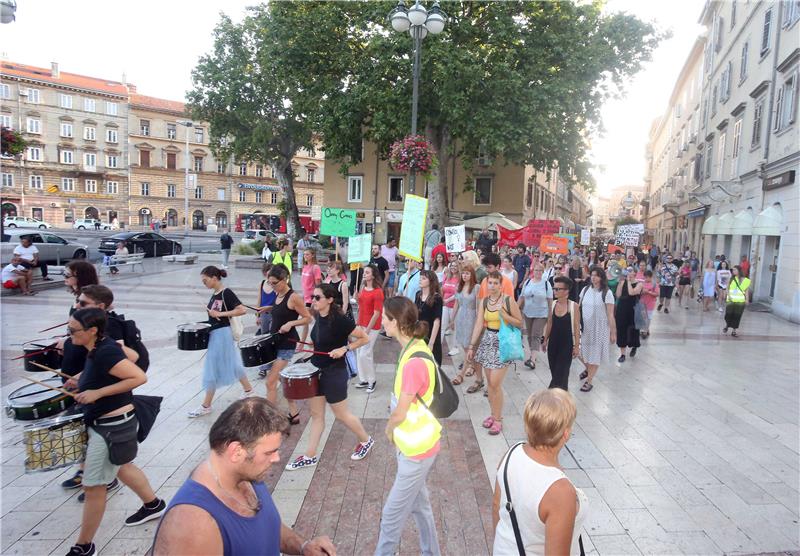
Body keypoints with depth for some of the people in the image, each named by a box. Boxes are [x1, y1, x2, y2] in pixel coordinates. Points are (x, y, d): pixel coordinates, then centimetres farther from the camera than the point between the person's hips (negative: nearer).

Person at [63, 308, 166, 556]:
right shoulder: (96, 348, 1)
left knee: (92, 486, 4)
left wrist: (97, 392, -27)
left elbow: (139, 377, -30)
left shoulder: (105, 352, -27)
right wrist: (81, 378, 7)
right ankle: (153, 505, 46)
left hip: (113, 426, -10)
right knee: (121, 467, 27)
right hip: (104, 422, 10)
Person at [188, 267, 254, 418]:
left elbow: (242, 310, -23)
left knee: (213, 368, -2)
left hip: (222, 334, -9)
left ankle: (206, 406, 8)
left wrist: (220, 314, -23)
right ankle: (249, 389, 33)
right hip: (214, 333, 9)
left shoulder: (226, 293, -16)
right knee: (232, 364, 19)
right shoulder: (215, 294, 10)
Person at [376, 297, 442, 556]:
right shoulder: (415, 348, -1)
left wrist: (389, 428, -3)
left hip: (416, 447, -9)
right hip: (415, 442, 9)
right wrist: (395, 429, 4)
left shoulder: (414, 362, -30)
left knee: (392, 514, 8)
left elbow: (400, 413, -23)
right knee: (418, 503, 25)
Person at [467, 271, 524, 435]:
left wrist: (504, 315, -20)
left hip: (503, 342, -5)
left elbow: (520, 323, -5)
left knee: (495, 383, -7)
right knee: (490, 382, 11)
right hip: (487, 341, 5)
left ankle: (498, 419, 7)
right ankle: (493, 414, 26)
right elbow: (478, 325, 3)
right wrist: (471, 346, 0)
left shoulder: (508, 299, -9)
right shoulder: (484, 301, 4)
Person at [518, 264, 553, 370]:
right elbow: (522, 297, 8)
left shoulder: (546, 284, -6)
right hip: (528, 313, 4)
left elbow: (550, 300, -4)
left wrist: (550, 313, -5)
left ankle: (532, 360, -16)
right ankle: (532, 355, 28)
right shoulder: (527, 282, 3)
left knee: (536, 336, -10)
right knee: (530, 335, 12)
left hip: (541, 314, -4)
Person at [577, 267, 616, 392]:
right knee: (582, 352, 13)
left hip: (599, 328, -4)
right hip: (585, 327, 4)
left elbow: (610, 315, -11)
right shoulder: (585, 289, 0)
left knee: (595, 354, 6)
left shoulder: (606, 293, -12)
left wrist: (613, 332, -10)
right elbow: (578, 307, 7)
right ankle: (588, 369, 44)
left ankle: (589, 381, 18)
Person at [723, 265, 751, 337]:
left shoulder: (744, 280, 0)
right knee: (728, 314, 2)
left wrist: (747, 299, -6)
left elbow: (746, 290, 2)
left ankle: (734, 331, 12)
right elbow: (728, 288, 6)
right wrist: (729, 295, -8)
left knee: (737, 316, 2)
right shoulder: (731, 278, 4)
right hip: (731, 300, 1)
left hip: (740, 301, -1)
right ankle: (726, 326, 28)